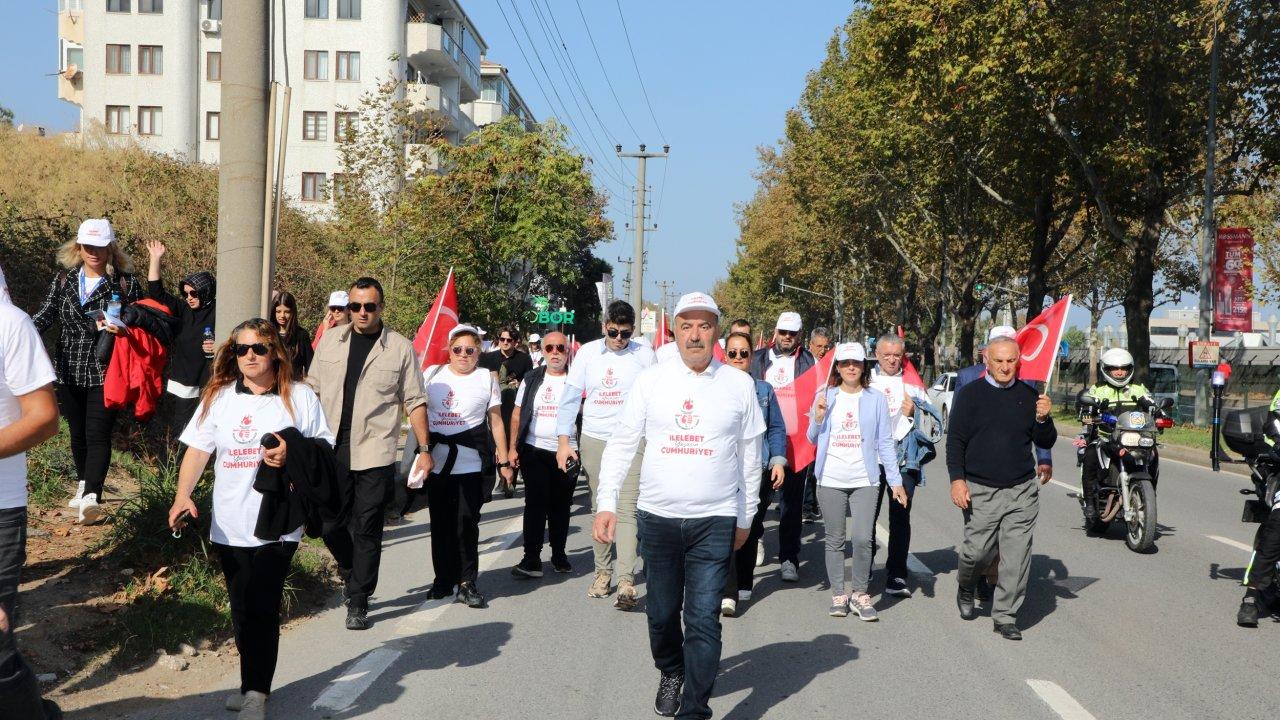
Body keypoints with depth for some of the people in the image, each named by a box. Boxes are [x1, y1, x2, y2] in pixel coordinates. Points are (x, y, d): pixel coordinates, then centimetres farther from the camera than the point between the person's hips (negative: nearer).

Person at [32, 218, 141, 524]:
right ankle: (84, 485, 35)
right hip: (70, 372, 5)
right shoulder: (63, 280, 8)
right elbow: (45, 316, 3)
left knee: (97, 434, -14)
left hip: (104, 373, -5)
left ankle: (91, 496, -25)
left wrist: (120, 328, -19)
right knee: (77, 433, 17)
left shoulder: (125, 283, -3)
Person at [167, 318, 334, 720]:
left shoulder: (300, 397, 3)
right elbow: (198, 450, 3)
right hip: (230, 524, 3)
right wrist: (183, 495, -11)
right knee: (242, 610, 10)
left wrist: (293, 454, -17)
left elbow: (325, 449, 3)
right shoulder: (218, 397, 9)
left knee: (262, 609, -7)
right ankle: (255, 685, 24)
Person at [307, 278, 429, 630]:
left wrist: (424, 449, -4)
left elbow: (414, 401, 1)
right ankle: (351, 572, 35)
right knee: (329, 522, 7)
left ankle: (358, 603, 12)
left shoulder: (400, 348, -1)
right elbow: (313, 388, 13)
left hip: (374, 453, -3)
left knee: (366, 531, 1)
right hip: (330, 450, 3)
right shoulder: (330, 340, 7)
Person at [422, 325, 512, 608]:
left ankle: (467, 583, 3)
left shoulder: (486, 379, 5)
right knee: (440, 524, 8)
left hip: (470, 465, -2)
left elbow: (496, 422, 7)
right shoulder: (433, 374, 8)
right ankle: (443, 580, 19)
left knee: (466, 523, -5)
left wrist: (504, 461, 4)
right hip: (436, 463, 2)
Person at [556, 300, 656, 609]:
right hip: (593, 441, 3)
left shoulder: (644, 355, -1)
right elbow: (570, 398, 6)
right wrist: (564, 441, 1)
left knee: (626, 510, -12)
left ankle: (626, 581, -15)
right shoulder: (587, 353, 3)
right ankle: (603, 570, 24)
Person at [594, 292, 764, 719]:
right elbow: (622, 444, 4)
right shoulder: (651, 380, 1)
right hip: (657, 516, 2)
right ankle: (671, 673, 43)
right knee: (661, 612, 15)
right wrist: (606, 502, -5)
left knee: (704, 620, -6)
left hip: (714, 521, -2)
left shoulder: (739, 385, 1)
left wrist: (746, 518, 12)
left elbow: (750, 456, 9)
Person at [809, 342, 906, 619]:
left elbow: (885, 443, 4)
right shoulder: (825, 396, 7)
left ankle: (860, 594, 5)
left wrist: (896, 480, -1)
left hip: (864, 480, -1)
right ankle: (838, 595, 17)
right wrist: (818, 418, -7)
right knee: (835, 540, 6)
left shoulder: (876, 399, 4)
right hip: (830, 480, 1)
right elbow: (812, 439, 12)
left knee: (863, 539, -11)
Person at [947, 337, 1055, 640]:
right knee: (976, 550, 1)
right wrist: (957, 479, -8)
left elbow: (1046, 443, 11)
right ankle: (965, 589, 33)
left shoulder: (1028, 395, 8)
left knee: (1016, 556, -1)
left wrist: (1043, 419, -9)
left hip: (1022, 491, 2)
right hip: (980, 490, -2)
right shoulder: (970, 394, 1)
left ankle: (1005, 616, 10)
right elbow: (955, 441, 1)